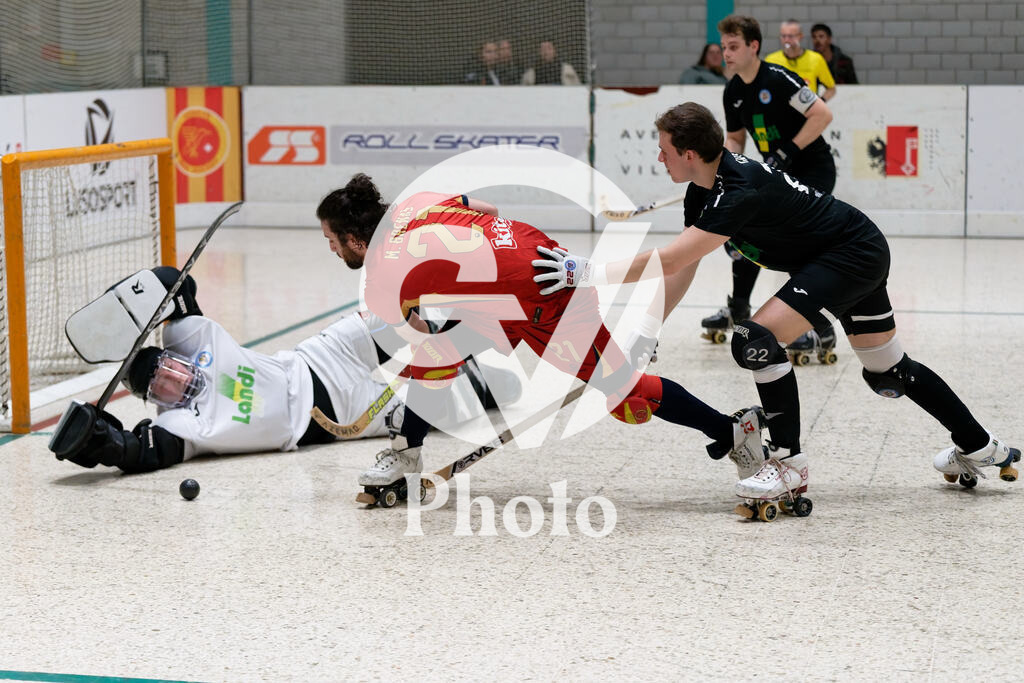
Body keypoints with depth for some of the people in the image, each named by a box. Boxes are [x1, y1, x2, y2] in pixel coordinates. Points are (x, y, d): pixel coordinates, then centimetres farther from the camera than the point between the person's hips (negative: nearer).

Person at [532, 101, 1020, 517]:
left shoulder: (742, 191, -31)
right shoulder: (704, 189, -2)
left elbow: (669, 261, -36)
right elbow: (683, 269, 5)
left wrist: (589, 272, -34)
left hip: (855, 255, -10)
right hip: (860, 256, 10)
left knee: (759, 338, -23)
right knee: (888, 373, 20)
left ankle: (790, 466, -13)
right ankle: (980, 449, 35)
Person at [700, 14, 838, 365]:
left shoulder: (778, 79, -21)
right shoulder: (733, 92, 3)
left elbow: (823, 114, -23)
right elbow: (734, 138, 16)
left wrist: (789, 149, -26)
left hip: (814, 169, -9)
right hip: (776, 175, 9)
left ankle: (821, 332, -19)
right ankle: (738, 309, 35)